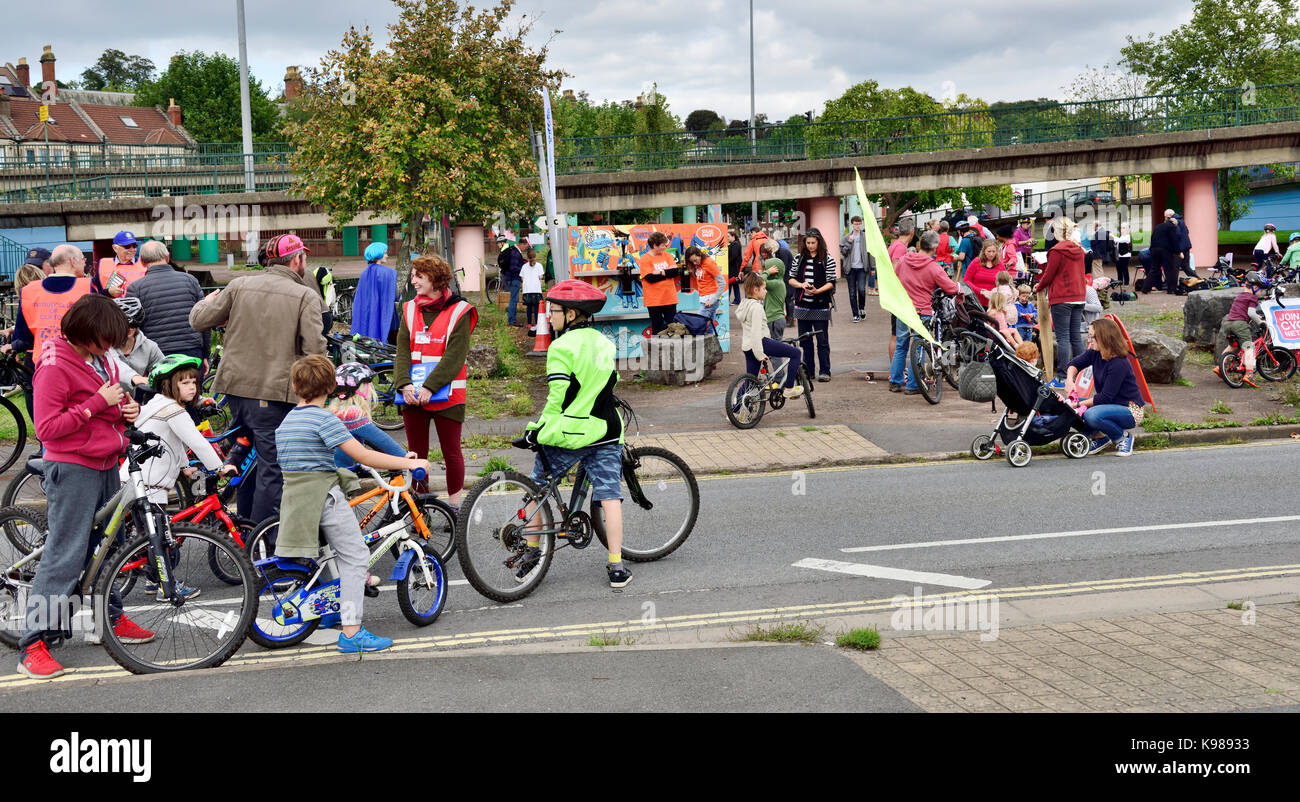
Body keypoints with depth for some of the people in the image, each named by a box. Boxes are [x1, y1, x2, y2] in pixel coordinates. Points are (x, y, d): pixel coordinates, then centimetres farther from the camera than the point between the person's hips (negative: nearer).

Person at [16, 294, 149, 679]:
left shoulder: (102, 359, 11)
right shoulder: (55, 365, -14)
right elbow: (46, 428, -18)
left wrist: (127, 410, 3)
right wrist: (97, 403, -20)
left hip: (106, 466, 8)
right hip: (72, 469, -8)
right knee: (64, 554, -10)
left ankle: (111, 617, 31)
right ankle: (32, 645, -7)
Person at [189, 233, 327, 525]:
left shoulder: (239, 285, 5)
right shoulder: (306, 295, -6)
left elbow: (198, 321, 8)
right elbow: (314, 348, -16)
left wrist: (207, 301, 30)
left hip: (237, 385, 5)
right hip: (275, 391, -5)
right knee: (272, 470, 0)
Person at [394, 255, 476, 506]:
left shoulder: (459, 312, -3)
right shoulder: (410, 310, 12)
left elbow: (455, 356, -12)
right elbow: (403, 352, 3)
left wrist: (429, 387, -20)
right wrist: (405, 384, -13)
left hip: (445, 395, -4)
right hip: (413, 396, 4)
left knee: (451, 453, 2)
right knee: (416, 453, 8)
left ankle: (454, 506, 13)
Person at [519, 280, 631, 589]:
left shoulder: (562, 347, -11)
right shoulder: (605, 343, 9)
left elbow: (557, 396, -16)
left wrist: (539, 429, -9)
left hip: (569, 433, -5)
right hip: (606, 430, 5)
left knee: (538, 485, 14)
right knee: (609, 495, 5)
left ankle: (532, 552, 18)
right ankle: (616, 566, 3)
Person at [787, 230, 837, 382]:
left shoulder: (828, 259, -2)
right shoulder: (799, 258, 7)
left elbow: (831, 282, -4)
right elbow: (790, 278, 9)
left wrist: (817, 290, -20)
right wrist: (801, 285, -10)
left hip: (820, 306, -3)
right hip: (802, 305, 3)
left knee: (822, 340, -1)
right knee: (805, 340, 9)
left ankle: (824, 371, 5)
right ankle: (808, 370, 19)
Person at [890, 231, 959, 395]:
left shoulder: (904, 260, 0)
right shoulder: (934, 268, -14)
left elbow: (894, 276, 17)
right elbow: (952, 289, -13)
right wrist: (960, 287, 9)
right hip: (921, 313, -5)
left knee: (900, 347, 16)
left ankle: (895, 382, 20)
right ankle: (912, 386, 8)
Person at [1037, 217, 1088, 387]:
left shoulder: (1057, 251, -13)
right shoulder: (1079, 249, 10)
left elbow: (1049, 275, -9)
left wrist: (1039, 287, 12)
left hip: (1062, 299, -7)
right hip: (1079, 297, 7)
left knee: (1062, 338, -5)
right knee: (1076, 337, 11)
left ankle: (1061, 378, -4)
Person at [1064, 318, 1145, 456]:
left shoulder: (1119, 364, -26)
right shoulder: (1095, 353, -2)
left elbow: (1105, 397, -26)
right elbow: (1075, 363, 12)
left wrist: (1079, 404, -22)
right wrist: (1069, 380, -10)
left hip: (1130, 410, -8)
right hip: (1110, 406, 8)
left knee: (1092, 415, -35)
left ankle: (1124, 437, -8)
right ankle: (1100, 436, 7)